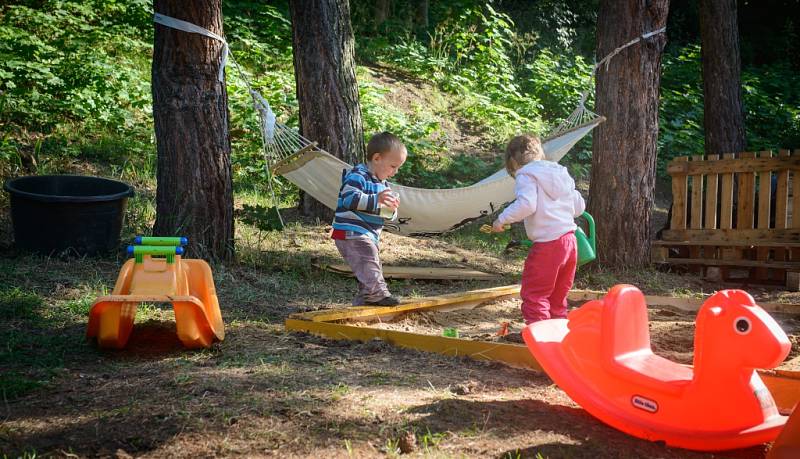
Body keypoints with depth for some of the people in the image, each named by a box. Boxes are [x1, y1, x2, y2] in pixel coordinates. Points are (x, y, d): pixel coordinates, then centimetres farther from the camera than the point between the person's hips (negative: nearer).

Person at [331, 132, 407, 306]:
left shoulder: (383, 184, 19)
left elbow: (386, 215, 24)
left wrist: (391, 209, -1)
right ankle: (378, 292, -31)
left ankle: (362, 301, 22)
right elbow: (350, 199, -26)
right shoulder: (356, 176, -11)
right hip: (351, 233, -10)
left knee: (367, 271, 13)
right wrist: (376, 199, -32)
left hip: (368, 236, 10)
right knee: (369, 259, -26)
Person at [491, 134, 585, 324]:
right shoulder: (561, 173, 19)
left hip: (547, 244, -8)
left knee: (534, 294, -1)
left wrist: (502, 219, -13)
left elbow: (526, 205, -22)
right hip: (569, 241, 8)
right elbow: (579, 207, 18)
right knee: (558, 296, 18)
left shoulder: (526, 175, -6)